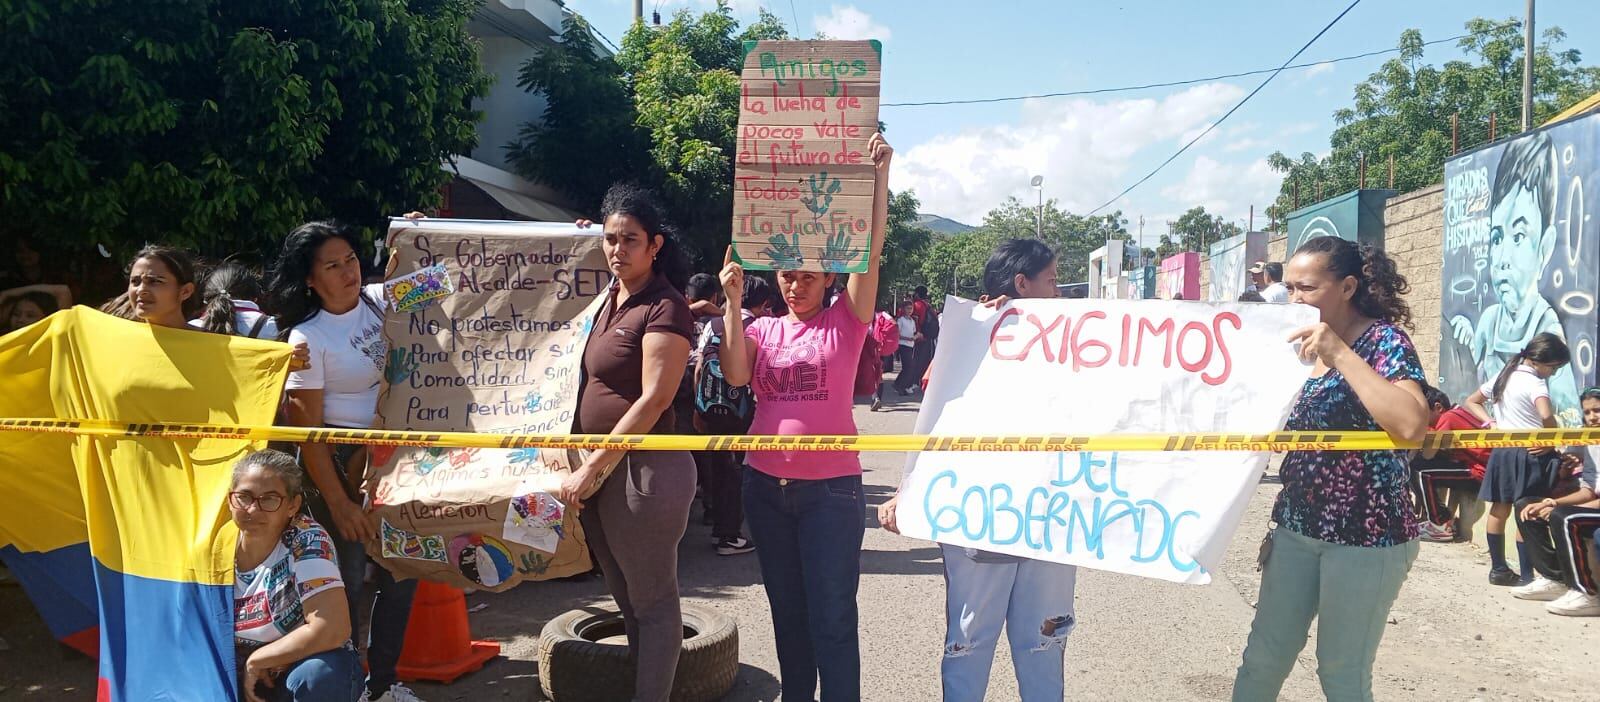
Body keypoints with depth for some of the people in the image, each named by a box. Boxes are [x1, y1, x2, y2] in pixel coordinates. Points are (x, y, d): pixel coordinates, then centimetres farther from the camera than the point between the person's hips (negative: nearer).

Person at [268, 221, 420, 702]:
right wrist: (339, 503, -16)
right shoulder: (307, 339, -14)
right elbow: (307, 432, -15)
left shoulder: (380, 300, 0)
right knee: (348, 580, -1)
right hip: (339, 462, -6)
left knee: (400, 571, 12)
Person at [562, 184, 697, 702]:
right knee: (627, 599, 19)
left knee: (652, 603, 4)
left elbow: (653, 401, -19)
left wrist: (590, 467, -18)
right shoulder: (608, 297, 10)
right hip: (598, 468, 9)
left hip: (644, 468, -9)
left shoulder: (665, 308, -14)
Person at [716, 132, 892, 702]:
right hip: (766, 484, 4)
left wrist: (879, 174, -17)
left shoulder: (845, 322, -2)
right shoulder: (762, 329, 8)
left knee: (832, 616, -2)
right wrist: (733, 301, -15)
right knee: (786, 610, 16)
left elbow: (871, 249, -12)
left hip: (831, 487, -4)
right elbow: (736, 375, -11)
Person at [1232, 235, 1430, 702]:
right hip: (1298, 525, 7)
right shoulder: (1305, 342, 9)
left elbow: (1411, 426, -32)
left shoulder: (1383, 340, -12)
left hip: (1366, 535, -7)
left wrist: (1340, 354, -28)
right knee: (1265, 655, 11)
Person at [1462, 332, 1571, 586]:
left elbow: (1472, 402, 18)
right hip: (1529, 454, -7)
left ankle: (1498, 569, 18)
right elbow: (1546, 416, -32)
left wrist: (1493, 424, 6)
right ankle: (1526, 575, 1)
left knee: (1499, 510, 10)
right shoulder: (1534, 382, -14)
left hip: (1503, 450, 7)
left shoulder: (1503, 376, 10)